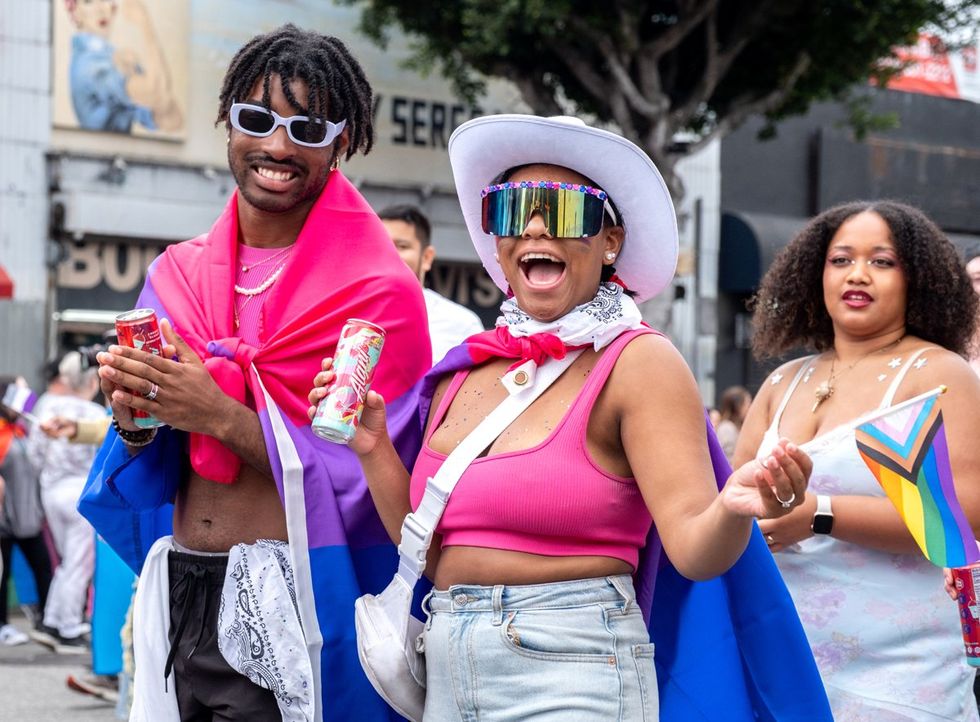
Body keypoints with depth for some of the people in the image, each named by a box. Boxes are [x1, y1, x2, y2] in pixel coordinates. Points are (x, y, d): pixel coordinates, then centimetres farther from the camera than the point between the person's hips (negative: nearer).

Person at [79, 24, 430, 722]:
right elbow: (152, 474, 12)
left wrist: (219, 416, -19)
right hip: (175, 591, 5)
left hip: (289, 608, -5)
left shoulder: (379, 292, -7)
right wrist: (137, 422, -10)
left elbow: (361, 477, -13)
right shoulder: (179, 274, 8)